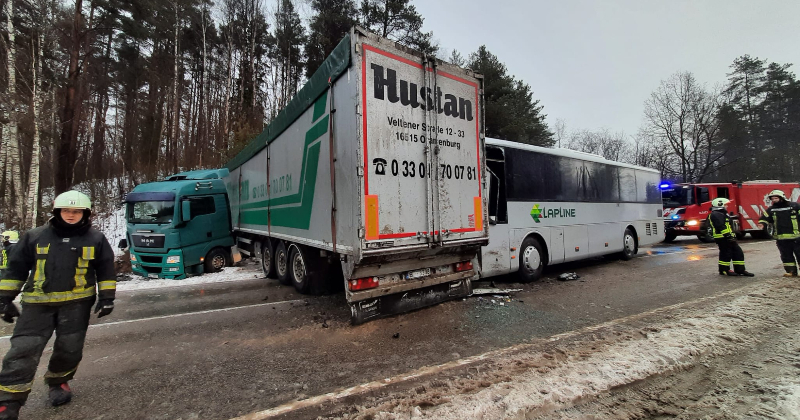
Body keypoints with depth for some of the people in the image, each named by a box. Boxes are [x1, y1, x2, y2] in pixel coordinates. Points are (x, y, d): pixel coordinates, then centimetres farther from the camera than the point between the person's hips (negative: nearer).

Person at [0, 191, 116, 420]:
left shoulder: (96, 238, 2)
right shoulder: (35, 236, 4)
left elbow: (106, 270, 5)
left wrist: (106, 297, 0)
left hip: (77, 302, 0)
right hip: (38, 302, 1)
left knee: (69, 349, 5)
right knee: (23, 350, -4)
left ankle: (58, 381, 31)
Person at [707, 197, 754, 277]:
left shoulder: (721, 214, 22)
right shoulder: (716, 214, -15)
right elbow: (721, 227, -23)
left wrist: (731, 236, 25)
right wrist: (728, 235, -24)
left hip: (727, 238, 11)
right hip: (722, 238, -11)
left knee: (738, 252, 10)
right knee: (726, 254, -4)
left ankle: (740, 270, 14)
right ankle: (724, 270, 5)